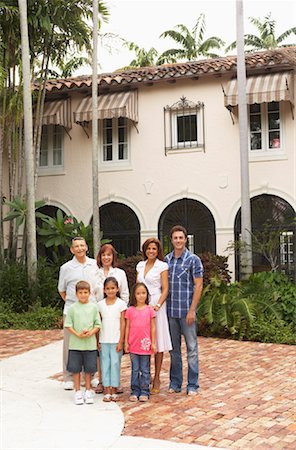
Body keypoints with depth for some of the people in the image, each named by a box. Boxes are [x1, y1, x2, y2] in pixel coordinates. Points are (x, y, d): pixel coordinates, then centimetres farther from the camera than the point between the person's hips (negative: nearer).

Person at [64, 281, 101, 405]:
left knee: (89, 369, 8)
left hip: (90, 344, 1)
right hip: (75, 344, 0)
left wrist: (90, 333, -14)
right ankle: (78, 392, 17)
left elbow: (97, 325, 3)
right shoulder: (72, 308, 0)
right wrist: (78, 334, -14)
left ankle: (88, 392, 22)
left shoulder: (93, 307, 2)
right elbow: (68, 325, -1)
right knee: (75, 369, 5)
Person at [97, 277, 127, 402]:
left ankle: (114, 390, 8)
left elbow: (123, 323, -2)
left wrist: (121, 341, -7)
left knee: (115, 364, 0)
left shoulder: (121, 304, -2)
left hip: (116, 340, -2)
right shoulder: (100, 304, 5)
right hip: (103, 340, 2)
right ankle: (107, 391, 7)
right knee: (105, 364, 3)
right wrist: (97, 341, 3)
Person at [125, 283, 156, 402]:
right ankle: (135, 391, 15)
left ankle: (144, 392, 12)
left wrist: (153, 343, 1)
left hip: (145, 345, -1)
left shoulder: (150, 310, 0)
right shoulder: (130, 310, 2)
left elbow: (153, 328, 3)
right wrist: (126, 342, 3)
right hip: (133, 345, 1)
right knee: (135, 370, 8)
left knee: (145, 370, 6)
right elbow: (127, 327, 6)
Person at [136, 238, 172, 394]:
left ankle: (156, 378, 7)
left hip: (155, 305, -4)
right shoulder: (140, 265, 14)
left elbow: (165, 289, -4)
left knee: (157, 342, 0)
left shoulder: (162, 266, 0)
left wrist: (158, 305, -17)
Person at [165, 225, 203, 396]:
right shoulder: (166, 260, 9)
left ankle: (192, 385, 8)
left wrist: (192, 310, -13)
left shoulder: (193, 260, -4)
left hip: (186, 311, -4)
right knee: (174, 348, 11)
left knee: (191, 348, 1)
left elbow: (198, 286, -7)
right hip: (170, 310, 4)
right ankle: (175, 382, 21)